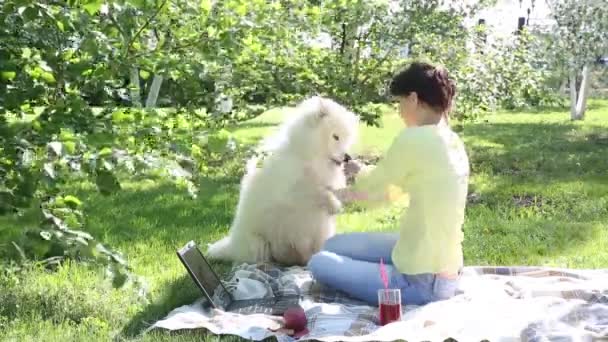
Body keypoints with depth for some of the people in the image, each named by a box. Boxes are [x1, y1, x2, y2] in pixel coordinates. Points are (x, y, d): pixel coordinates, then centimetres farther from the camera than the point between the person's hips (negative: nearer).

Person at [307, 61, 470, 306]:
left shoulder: (414, 139, -19)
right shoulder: (454, 143, 7)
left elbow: (372, 190, -3)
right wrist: (345, 195, 24)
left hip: (421, 282, -9)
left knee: (319, 263, 4)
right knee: (334, 245, 17)